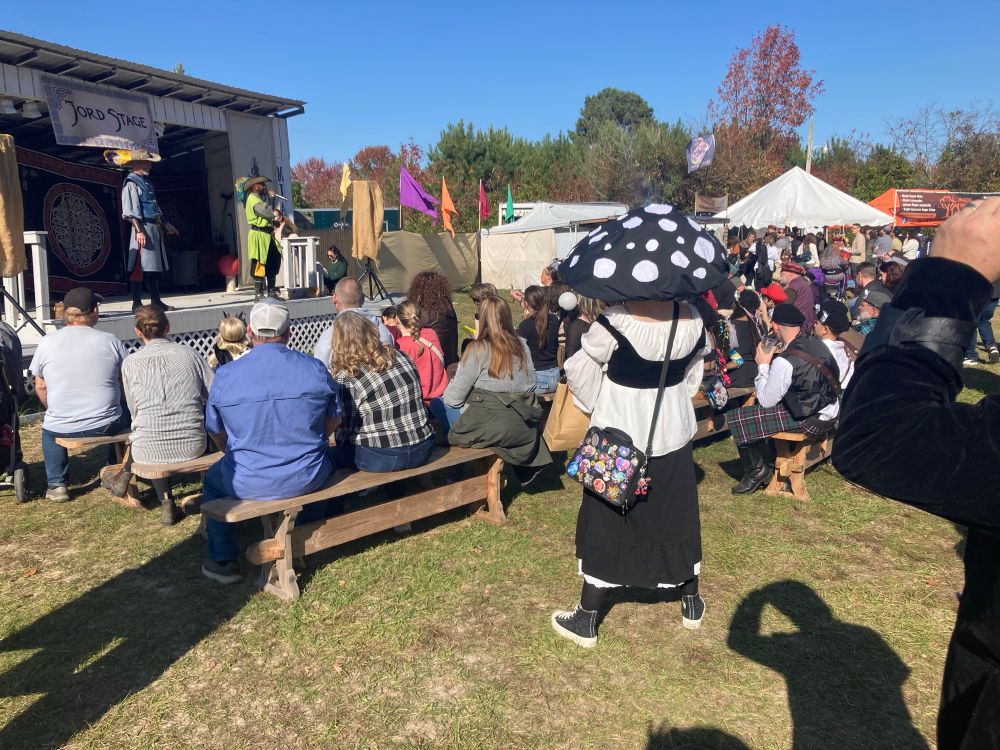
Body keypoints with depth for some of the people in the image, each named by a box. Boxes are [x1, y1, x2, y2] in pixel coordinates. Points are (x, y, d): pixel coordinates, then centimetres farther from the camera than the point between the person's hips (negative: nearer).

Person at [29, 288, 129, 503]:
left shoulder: (47, 342, -2)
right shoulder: (111, 341, -5)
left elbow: (40, 387, 7)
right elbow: (126, 384, 4)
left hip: (61, 429, 1)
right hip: (106, 426, -1)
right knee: (125, 415, 32)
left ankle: (56, 485, 31)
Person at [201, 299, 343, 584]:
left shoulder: (225, 375, -9)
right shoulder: (316, 369, -7)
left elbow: (217, 434, 3)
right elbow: (334, 420, 5)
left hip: (249, 484, -1)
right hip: (308, 479, 1)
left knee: (212, 479, 31)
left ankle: (222, 562, 39)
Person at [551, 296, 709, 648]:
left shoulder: (616, 321, -23)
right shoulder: (690, 318, -8)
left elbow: (578, 372, -12)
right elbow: (692, 376, 8)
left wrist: (597, 407, 7)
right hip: (674, 435, 4)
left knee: (606, 525, 7)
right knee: (678, 520, 20)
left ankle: (586, 621, 20)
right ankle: (691, 604, 39)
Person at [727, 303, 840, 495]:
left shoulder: (785, 361, -24)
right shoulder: (815, 342, -1)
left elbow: (766, 401, -13)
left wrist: (763, 365, -6)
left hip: (810, 420, -9)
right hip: (830, 411, 9)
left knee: (736, 419, -4)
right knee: (756, 412, 26)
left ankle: (757, 471, 13)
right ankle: (769, 463, 31)